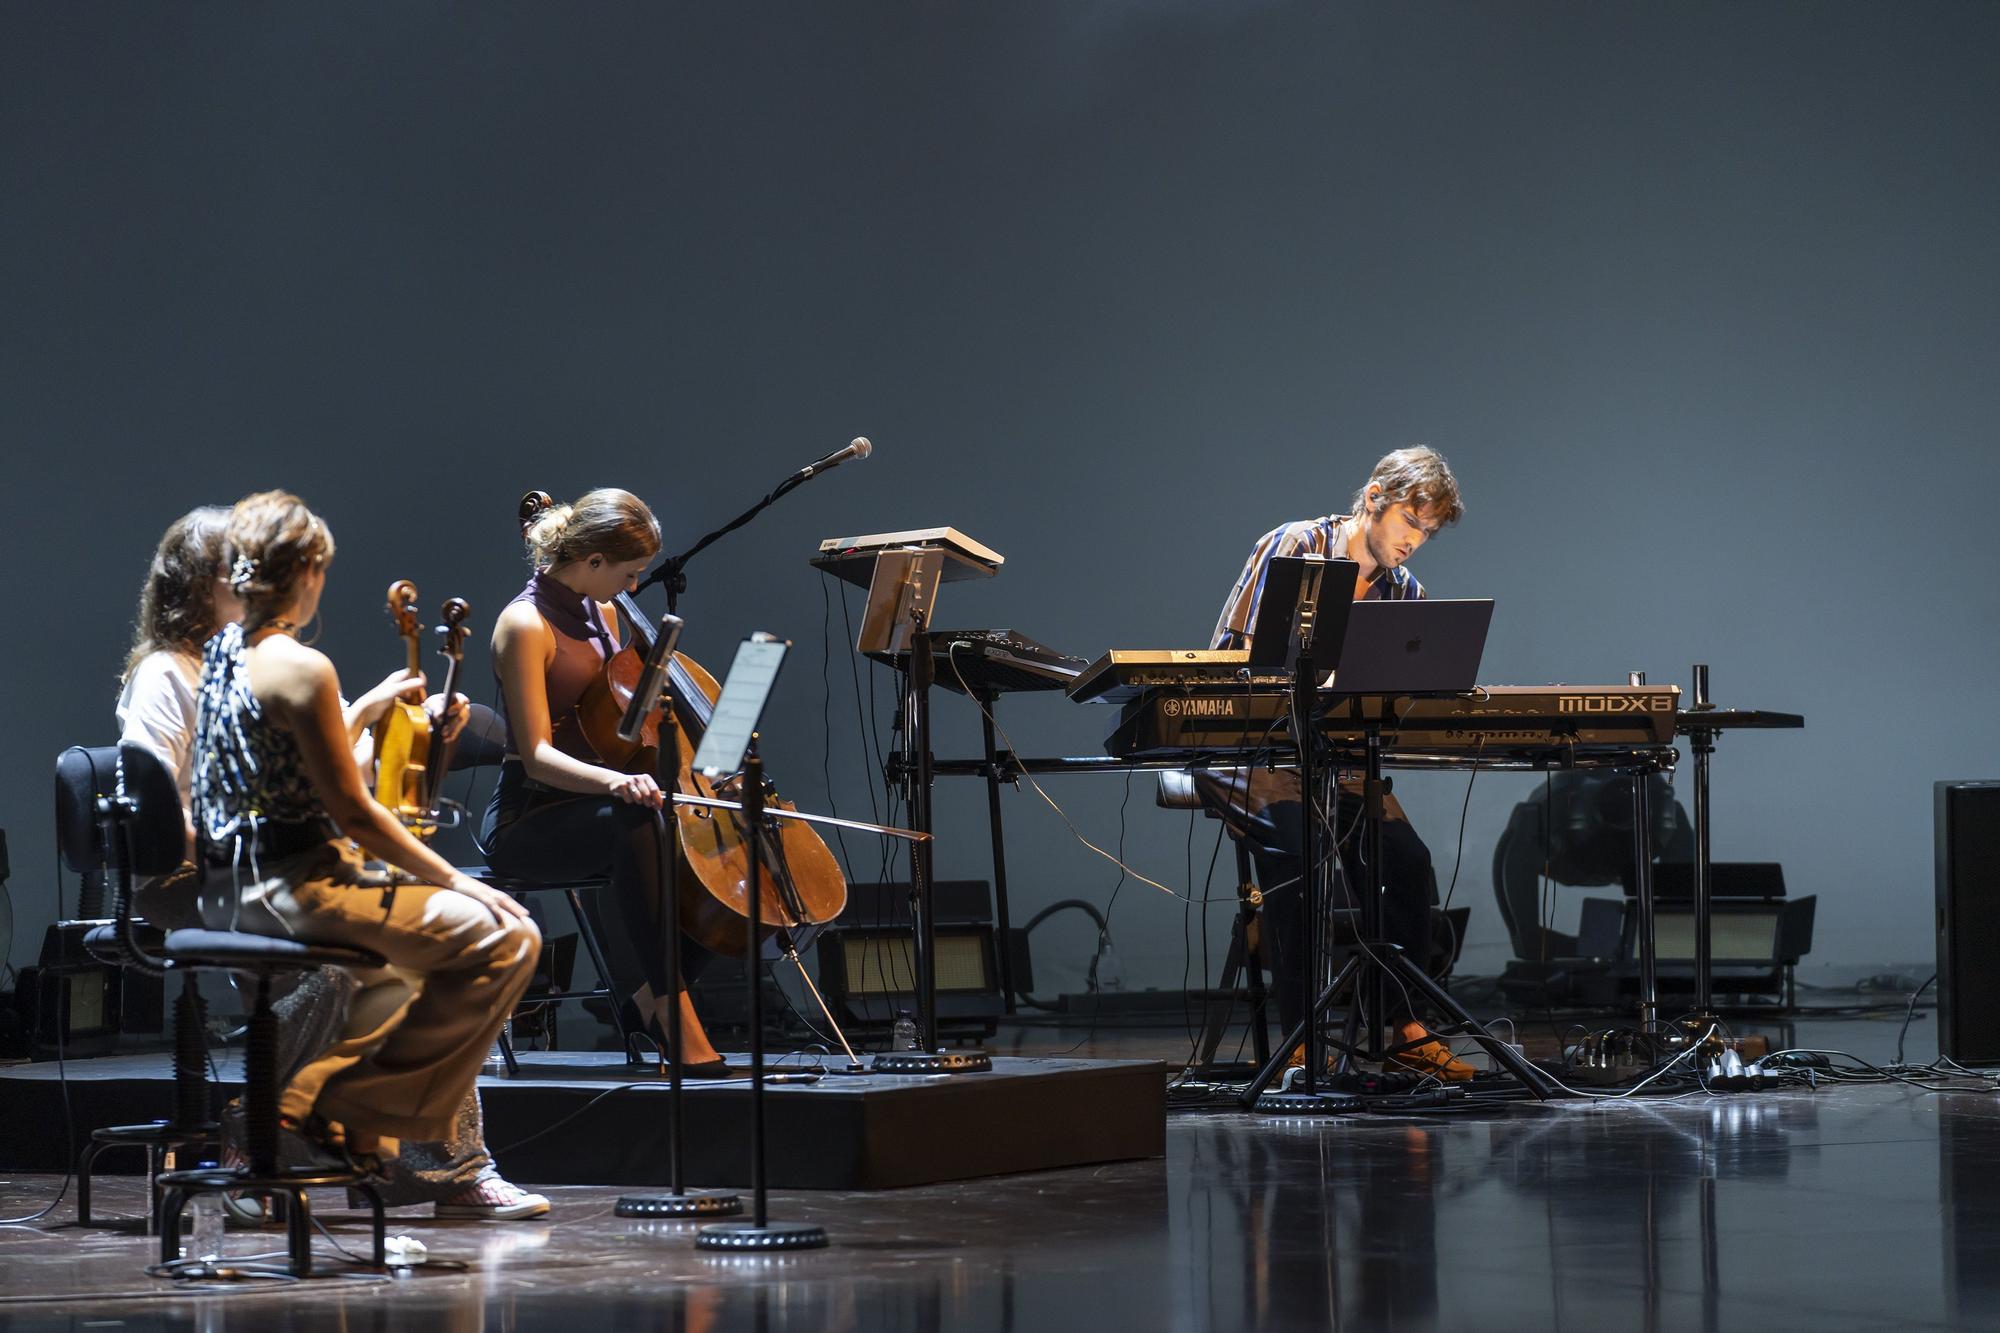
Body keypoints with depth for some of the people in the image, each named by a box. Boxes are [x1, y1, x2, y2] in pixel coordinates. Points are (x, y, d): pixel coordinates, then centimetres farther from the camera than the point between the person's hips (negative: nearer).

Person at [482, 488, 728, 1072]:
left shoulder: (603, 614, 13)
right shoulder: (525, 625, -13)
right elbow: (537, 755, -21)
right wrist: (615, 781, -39)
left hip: (592, 811, 8)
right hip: (526, 820, -8)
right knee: (633, 819, -39)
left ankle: (648, 990, -3)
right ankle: (676, 1013, -39)